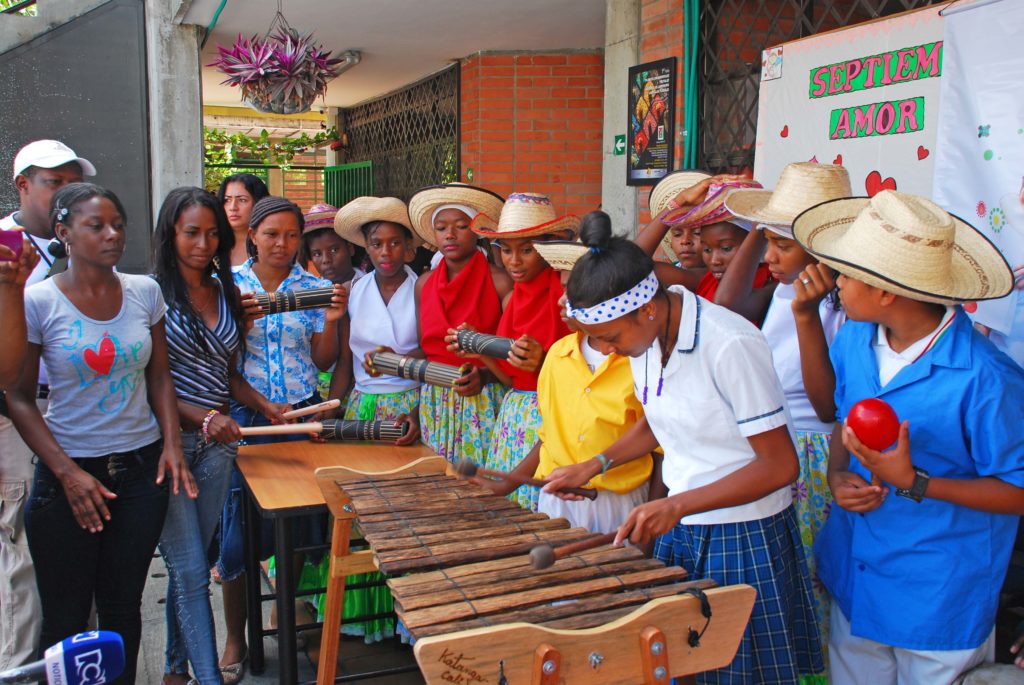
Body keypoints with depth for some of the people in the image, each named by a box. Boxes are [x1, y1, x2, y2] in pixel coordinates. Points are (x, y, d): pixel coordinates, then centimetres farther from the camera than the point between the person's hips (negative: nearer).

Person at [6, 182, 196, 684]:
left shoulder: (144, 292, 0)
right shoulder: (37, 301, -9)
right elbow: (19, 399, -6)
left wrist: (171, 445, -4)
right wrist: (68, 473, -13)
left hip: (142, 468, 3)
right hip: (69, 473, -2)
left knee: (123, 605, 14)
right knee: (66, 616, 8)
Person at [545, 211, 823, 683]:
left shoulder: (730, 345, -25)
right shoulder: (644, 337, -1)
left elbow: (780, 465, -21)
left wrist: (678, 506, -26)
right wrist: (594, 466, 5)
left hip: (743, 537, -7)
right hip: (679, 531, 7)